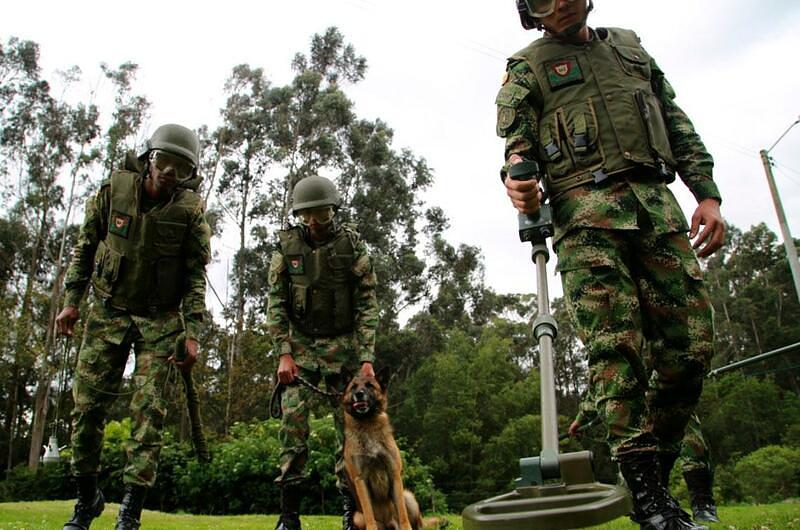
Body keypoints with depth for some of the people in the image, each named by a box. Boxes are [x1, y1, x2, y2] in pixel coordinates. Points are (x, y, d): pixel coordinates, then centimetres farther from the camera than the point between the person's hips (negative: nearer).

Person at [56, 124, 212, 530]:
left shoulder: (190, 210, -10)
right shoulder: (114, 189, -5)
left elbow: (195, 275, -7)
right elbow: (85, 247, 5)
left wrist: (191, 333, -12)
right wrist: (72, 300, 1)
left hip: (160, 320, -2)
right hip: (108, 312, 2)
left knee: (148, 411, -5)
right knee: (87, 405, 3)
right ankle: (86, 496, 21)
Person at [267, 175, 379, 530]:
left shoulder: (352, 245, -5)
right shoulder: (286, 245, -1)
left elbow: (367, 304, -6)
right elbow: (276, 303, 0)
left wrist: (366, 358, -13)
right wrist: (283, 353, -9)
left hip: (343, 344, 0)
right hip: (300, 343, 1)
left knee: (349, 424, -2)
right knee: (292, 419, -9)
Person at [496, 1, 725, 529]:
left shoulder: (630, 46, 26)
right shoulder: (526, 68, 13)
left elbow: (678, 125, 22)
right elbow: (517, 142, 1)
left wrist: (708, 194, 11)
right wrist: (518, 180, -23)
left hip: (658, 204, 5)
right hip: (586, 211, -4)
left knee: (692, 342, -2)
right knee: (615, 344, -14)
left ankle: (658, 465, 12)